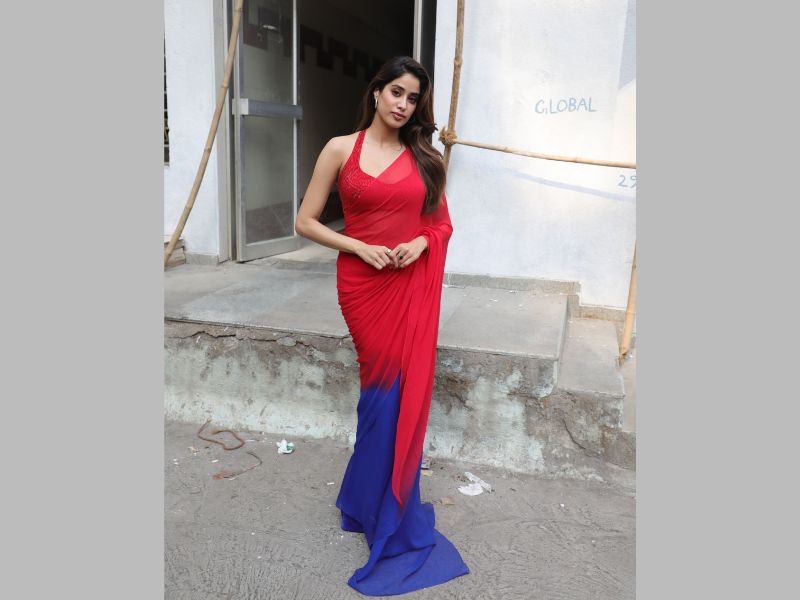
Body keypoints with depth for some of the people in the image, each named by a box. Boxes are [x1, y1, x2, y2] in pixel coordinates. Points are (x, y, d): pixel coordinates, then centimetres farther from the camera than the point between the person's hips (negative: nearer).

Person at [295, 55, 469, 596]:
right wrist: (359, 247, -11)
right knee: (386, 392, 2)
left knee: (402, 393, 5)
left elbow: (443, 224, 15)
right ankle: (389, 517, 25)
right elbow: (306, 222, 2)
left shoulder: (425, 156, 9)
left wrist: (421, 242, -7)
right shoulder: (341, 149, 1)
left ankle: (376, 504, 29)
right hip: (363, 283, -2)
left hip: (413, 285, 3)